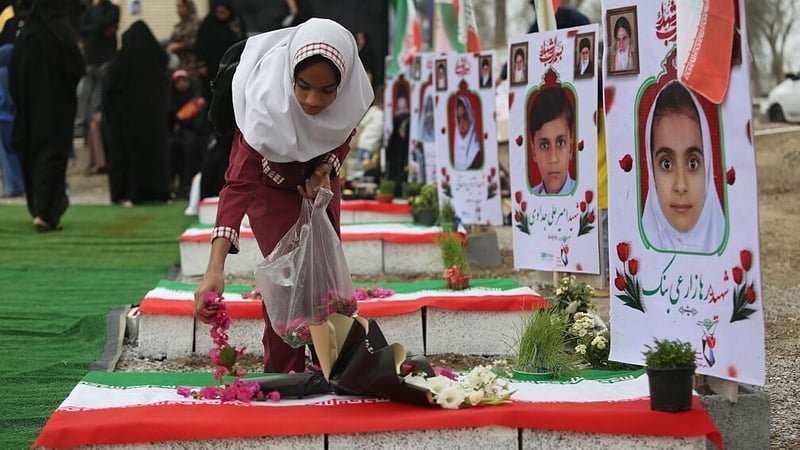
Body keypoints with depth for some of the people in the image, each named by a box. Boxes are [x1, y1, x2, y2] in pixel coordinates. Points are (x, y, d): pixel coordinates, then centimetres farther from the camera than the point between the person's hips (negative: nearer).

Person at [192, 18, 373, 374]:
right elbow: (238, 184, -47)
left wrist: (326, 169, -26)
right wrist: (215, 269, -56)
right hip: (269, 177, -4)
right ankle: (283, 376, -1)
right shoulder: (269, 102, -42)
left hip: (317, 174, 4)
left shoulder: (351, 89, -30)